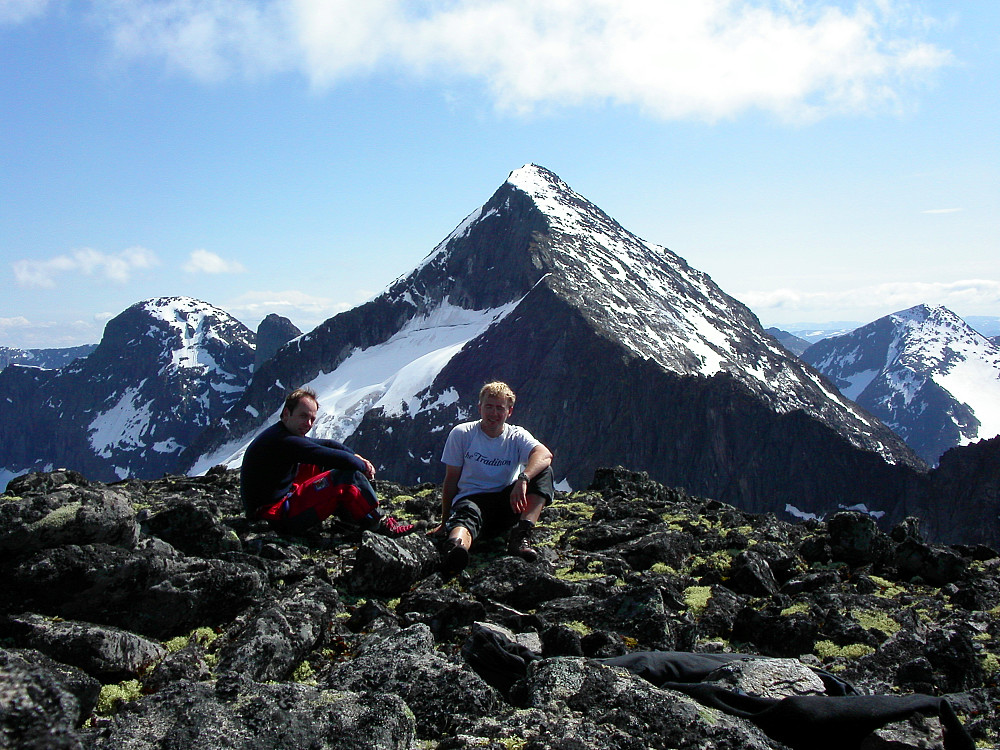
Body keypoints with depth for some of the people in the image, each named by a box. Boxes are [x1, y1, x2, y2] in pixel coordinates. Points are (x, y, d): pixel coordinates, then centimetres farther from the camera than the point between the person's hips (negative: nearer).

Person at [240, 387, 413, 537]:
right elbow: (339, 458, -25)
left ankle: (352, 514, 17)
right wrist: (363, 466, -6)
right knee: (348, 475, -16)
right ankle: (380, 524, 2)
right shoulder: (284, 442, -24)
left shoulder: (276, 434, 10)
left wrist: (355, 456, 1)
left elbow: (328, 444, 17)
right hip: (278, 518, -11)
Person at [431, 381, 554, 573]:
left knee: (544, 471, -20)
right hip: (471, 498, -2)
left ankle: (521, 535, -37)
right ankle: (456, 547, -76)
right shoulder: (461, 434, 2)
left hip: (506, 503, 2)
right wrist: (444, 522, 4)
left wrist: (523, 479, -41)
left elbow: (545, 455, -20)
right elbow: (451, 479, 6)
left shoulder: (517, 436, 3)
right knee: (467, 515, -39)